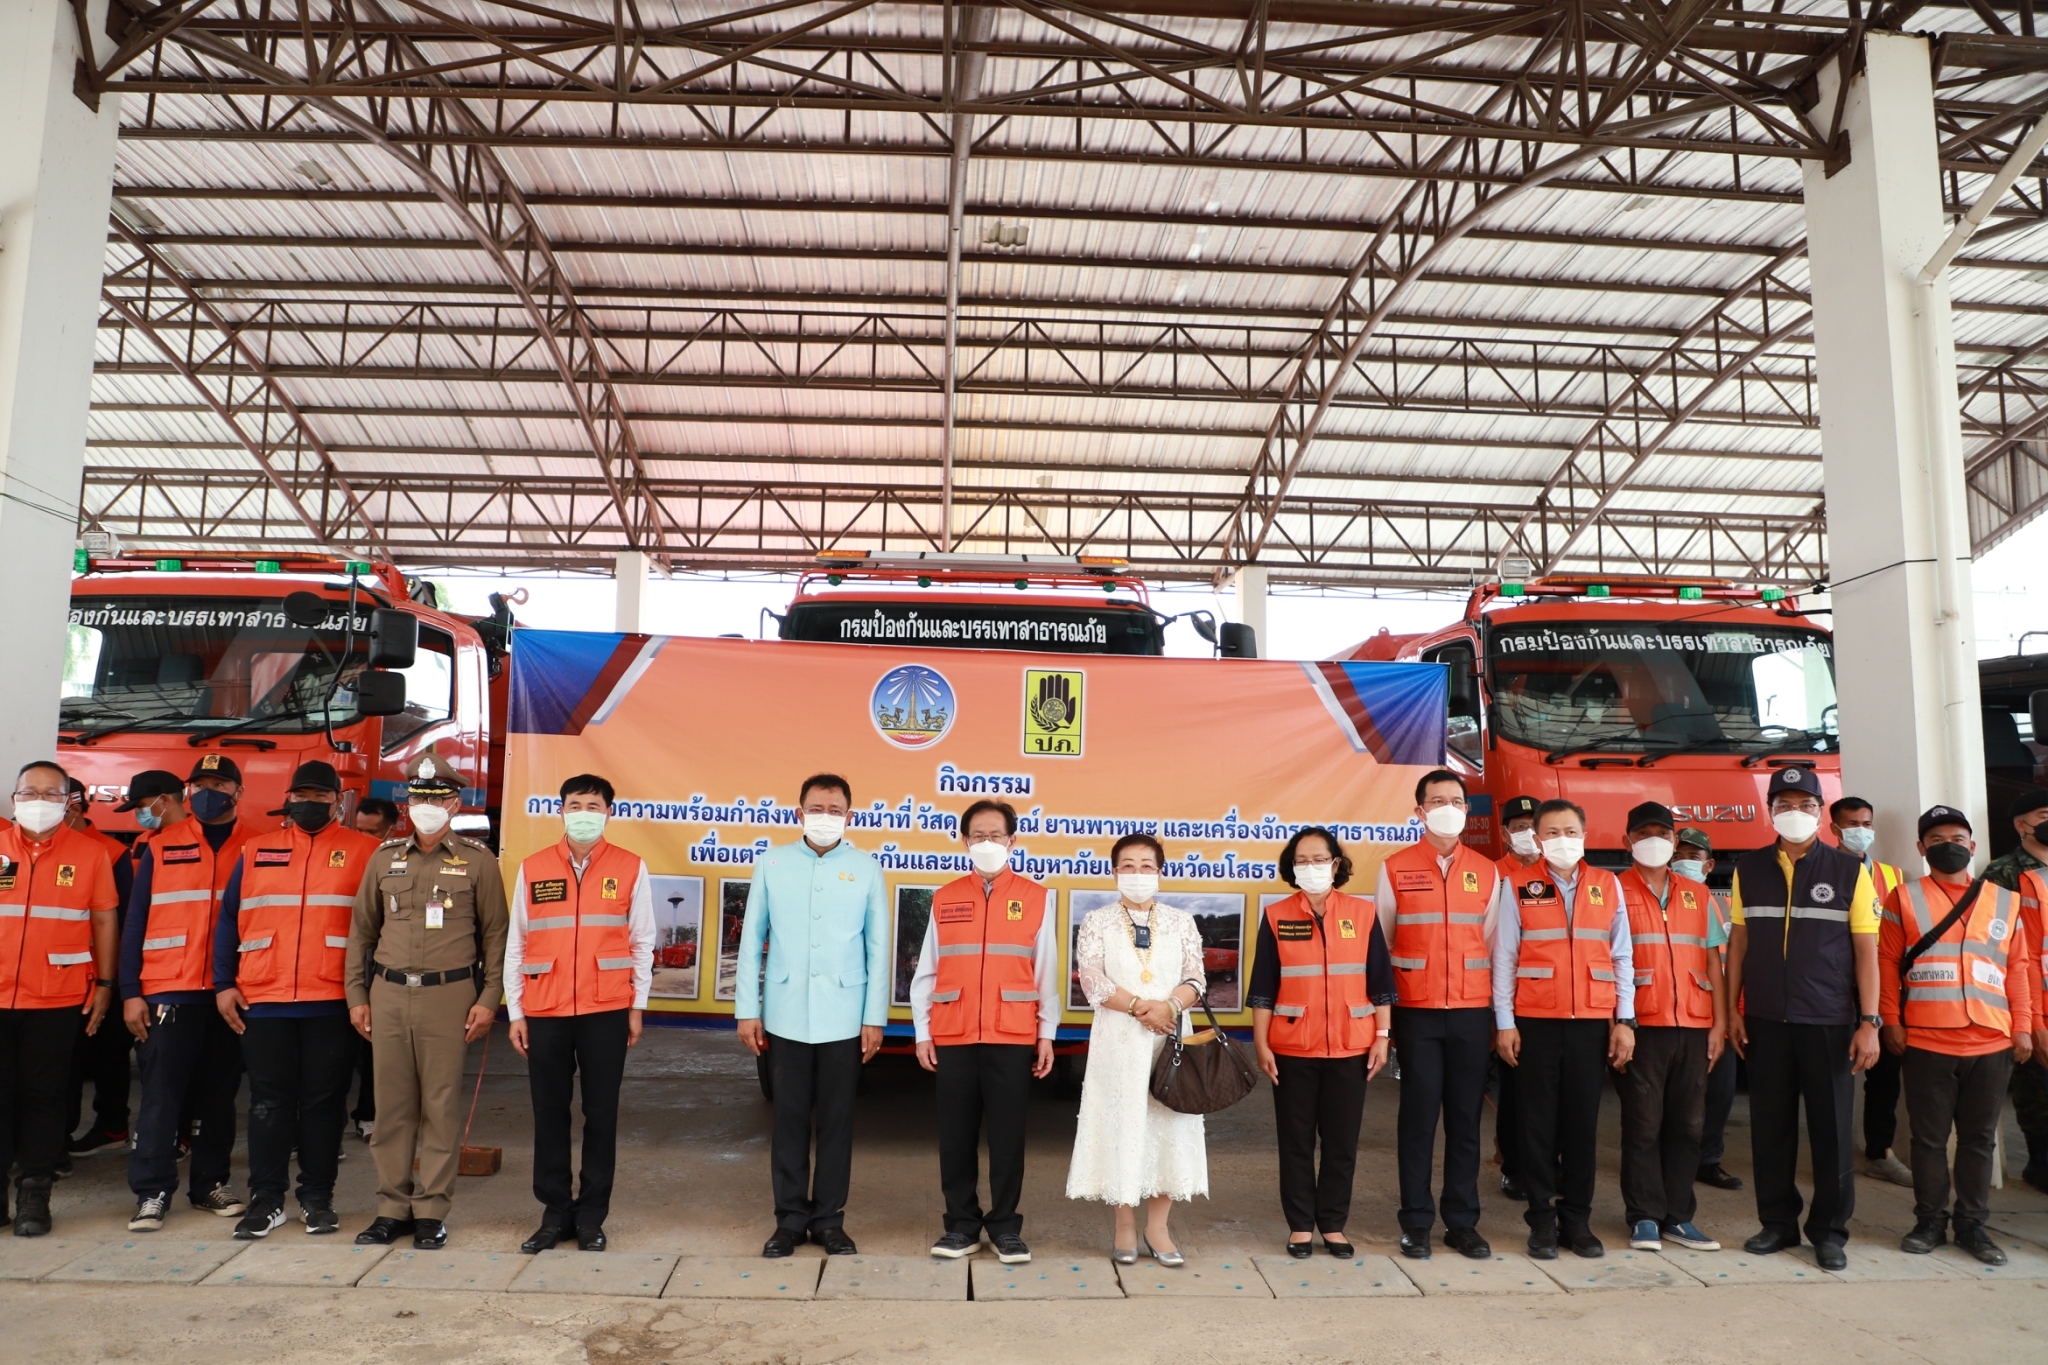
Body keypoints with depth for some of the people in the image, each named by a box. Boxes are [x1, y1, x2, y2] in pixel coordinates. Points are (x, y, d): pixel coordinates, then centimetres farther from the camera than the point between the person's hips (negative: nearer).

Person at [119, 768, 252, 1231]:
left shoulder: (253, 845, 6)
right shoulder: (158, 847, 5)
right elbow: (135, 923, 3)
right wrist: (130, 992, -3)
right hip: (169, 990, -1)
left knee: (219, 1093, 8)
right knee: (162, 1094, 0)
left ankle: (210, 1183, 19)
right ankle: (151, 1192, 8)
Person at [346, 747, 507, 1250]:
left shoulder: (477, 861, 1)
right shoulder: (384, 858, 9)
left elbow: (495, 934, 2)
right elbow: (362, 930, 14)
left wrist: (489, 998, -4)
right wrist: (357, 995, 9)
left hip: (449, 996, -3)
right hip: (388, 995, 3)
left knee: (441, 1106, 2)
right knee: (392, 1105, 8)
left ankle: (432, 1211, 12)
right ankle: (393, 1207, 20)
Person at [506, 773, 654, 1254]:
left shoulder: (630, 868, 1)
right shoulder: (533, 869, 5)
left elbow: (642, 941, 4)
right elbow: (516, 945, 8)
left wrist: (637, 1006, 2)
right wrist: (515, 1011, 5)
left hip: (606, 1011, -1)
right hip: (544, 1012, 2)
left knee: (601, 1113, 6)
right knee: (549, 1113, 8)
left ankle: (591, 1217, 17)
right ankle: (555, 1213, 21)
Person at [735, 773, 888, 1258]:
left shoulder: (866, 869, 1)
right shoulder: (772, 863, 2)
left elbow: (877, 949, 2)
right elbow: (752, 940, 4)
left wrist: (875, 1017, -1)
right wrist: (747, 1009, 1)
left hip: (843, 1018, 0)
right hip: (785, 1016, 0)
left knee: (837, 1121, 7)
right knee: (790, 1119, 8)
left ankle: (829, 1218, 20)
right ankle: (790, 1217, 21)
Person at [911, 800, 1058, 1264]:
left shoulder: (1036, 898, 3)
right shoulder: (945, 899, 6)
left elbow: (1046, 972, 4)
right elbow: (926, 971, 7)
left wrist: (1047, 1034, 3)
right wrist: (922, 1032, 3)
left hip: (1012, 1036, -1)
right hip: (952, 1036, 1)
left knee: (1007, 1133, 5)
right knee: (956, 1133, 8)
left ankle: (1005, 1226, 18)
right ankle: (961, 1224, 20)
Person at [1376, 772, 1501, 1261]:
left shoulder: (1486, 871, 8)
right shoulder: (1395, 868, 2)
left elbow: (1495, 945, 10)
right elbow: (1380, 944, 4)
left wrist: (1498, 1014, 7)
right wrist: (1383, 1015, 1)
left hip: (1472, 1013, 2)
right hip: (1416, 1013, -2)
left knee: (1465, 1119, 6)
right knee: (1418, 1118, 1)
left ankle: (1462, 1223, 17)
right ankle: (1416, 1223, 11)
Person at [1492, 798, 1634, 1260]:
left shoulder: (1608, 886, 8)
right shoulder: (1518, 888, 2)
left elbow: (1621, 956, 9)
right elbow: (1504, 957, 1)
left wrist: (1624, 1019, 4)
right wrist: (1504, 1023, -3)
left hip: (1593, 1023, 2)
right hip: (1535, 1022, -1)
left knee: (1583, 1121, 7)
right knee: (1539, 1122, 4)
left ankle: (1577, 1219, 19)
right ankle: (1542, 1221, 14)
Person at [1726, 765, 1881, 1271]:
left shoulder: (1849, 871, -1)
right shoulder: (1748, 870, 5)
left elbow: (1866, 950, -2)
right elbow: (1738, 941, 8)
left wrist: (1869, 1021, -7)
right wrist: (1732, 1010, 4)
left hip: (1829, 1022, -2)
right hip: (1765, 1021, 2)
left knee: (1832, 1128, 5)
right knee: (1769, 1125, 8)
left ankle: (1830, 1229, 19)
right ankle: (1777, 1223, 21)